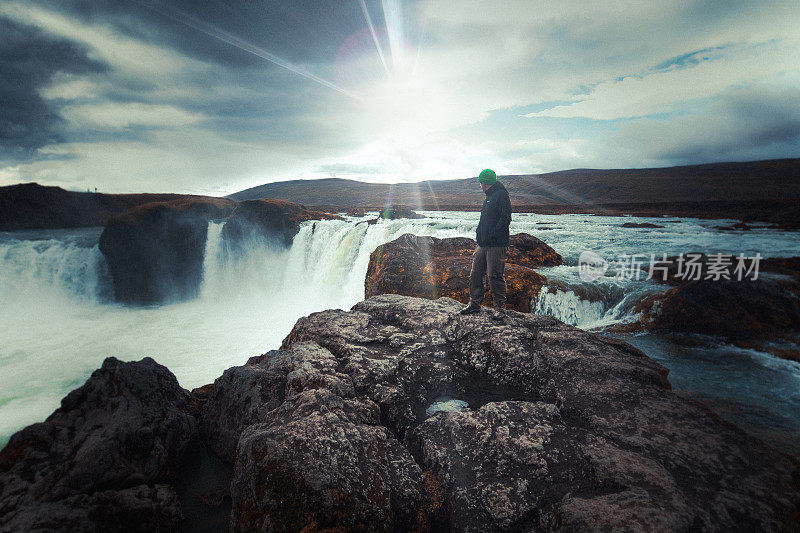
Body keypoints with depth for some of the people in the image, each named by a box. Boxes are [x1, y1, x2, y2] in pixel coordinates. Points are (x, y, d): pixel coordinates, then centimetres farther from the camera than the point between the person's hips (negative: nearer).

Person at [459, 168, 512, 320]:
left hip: (496, 245, -9)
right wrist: (480, 234, 13)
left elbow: (505, 218, -16)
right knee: (475, 274, 9)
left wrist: (493, 235, -20)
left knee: (495, 276, -6)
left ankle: (500, 309, 3)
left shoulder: (501, 195, -6)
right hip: (483, 244, 9)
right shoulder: (488, 197, 23)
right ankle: (475, 304, 20)